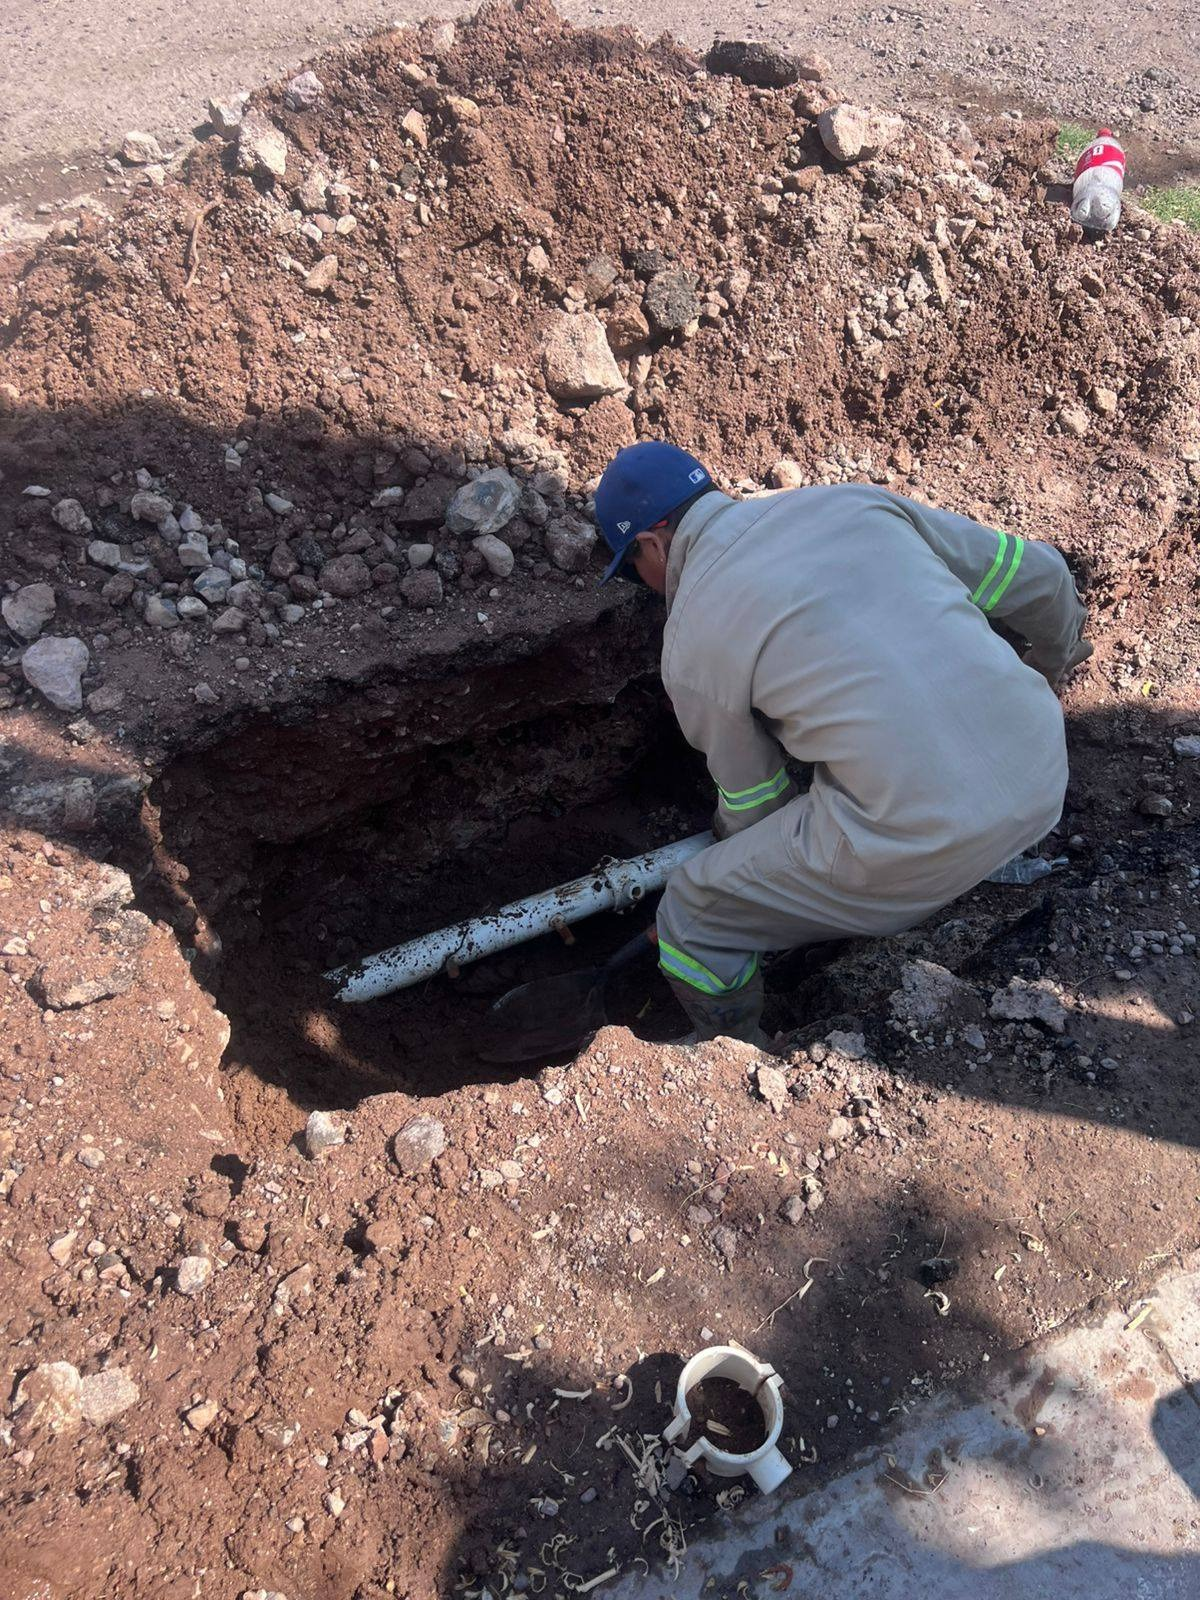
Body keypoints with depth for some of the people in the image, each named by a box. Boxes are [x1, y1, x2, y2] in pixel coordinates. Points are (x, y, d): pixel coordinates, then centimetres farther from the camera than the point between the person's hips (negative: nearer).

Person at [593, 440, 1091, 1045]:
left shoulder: (690, 645, -1)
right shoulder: (853, 500, 11)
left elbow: (752, 800, 11)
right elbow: (1040, 576, 17)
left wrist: (728, 840, 36)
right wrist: (1052, 660, 39)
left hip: (919, 842, -6)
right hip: (1044, 773, 7)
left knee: (691, 924, 11)